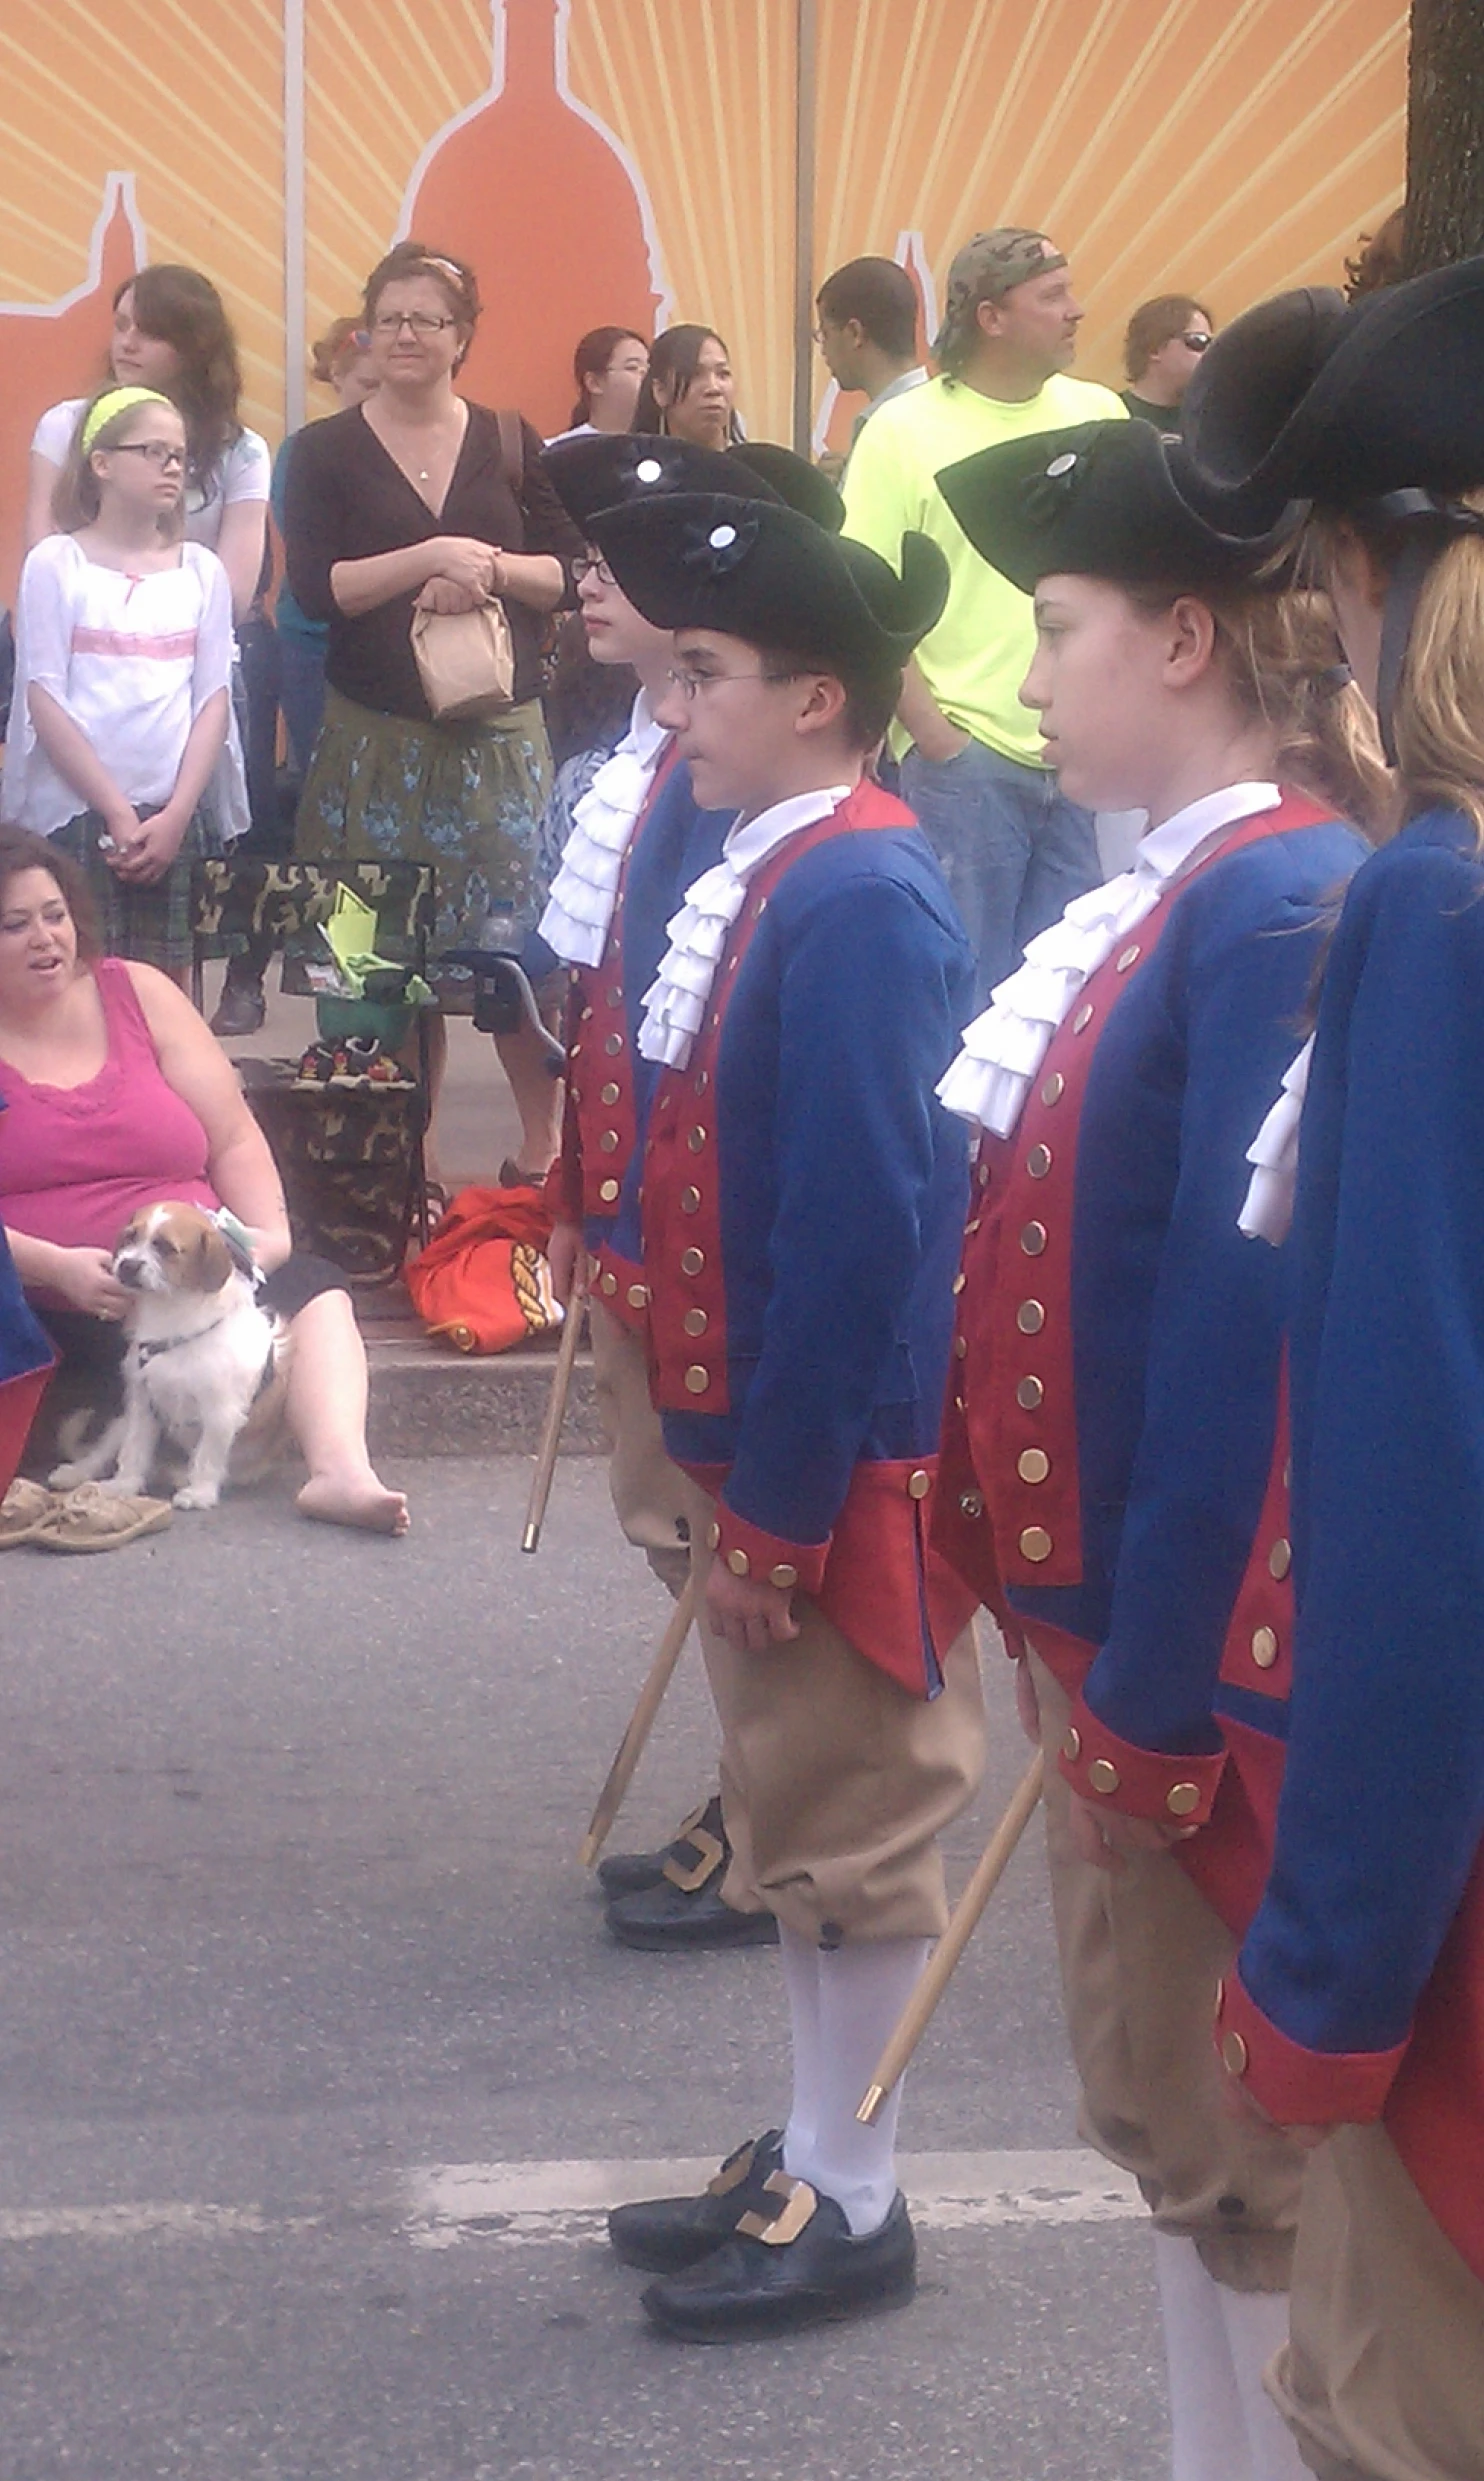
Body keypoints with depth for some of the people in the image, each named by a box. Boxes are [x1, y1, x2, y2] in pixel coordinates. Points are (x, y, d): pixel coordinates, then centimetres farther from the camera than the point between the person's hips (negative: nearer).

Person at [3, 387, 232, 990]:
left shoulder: (202, 570, 9)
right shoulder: (56, 563, 0)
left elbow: (212, 700, 6)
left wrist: (176, 815, -6)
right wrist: (117, 812, -9)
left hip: (173, 820, 3)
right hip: (74, 813, -3)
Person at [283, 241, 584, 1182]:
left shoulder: (509, 444, 9)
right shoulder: (326, 452, 4)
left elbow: (570, 574, 5)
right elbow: (314, 588, -7)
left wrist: (491, 571, -13)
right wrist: (431, 558, -17)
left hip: (501, 733, 1)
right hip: (376, 740, -1)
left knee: (521, 941, -2)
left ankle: (545, 1141, 10)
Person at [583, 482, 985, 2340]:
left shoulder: (860, 902, -22)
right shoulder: (771, 875, 7)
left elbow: (858, 1235, -24)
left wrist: (778, 1507, -21)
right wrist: (718, 1470, 14)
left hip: (837, 1464, -9)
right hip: (750, 1440, 9)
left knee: (848, 1823, 4)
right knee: (794, 1811, 18)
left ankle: (853, 2208, 18)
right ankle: (808, 2159, 32)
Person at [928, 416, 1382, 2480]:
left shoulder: (1282, 908, -19)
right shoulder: (1170, 896, 10)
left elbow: (1252, 1326, -23)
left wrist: (1161, 1672, -21)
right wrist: (1075, 1625, 13)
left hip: (1204, 1653, -9)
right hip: (1106, 1613, 9)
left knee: (1239, 2142, 4)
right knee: (1157, 2101, 19)